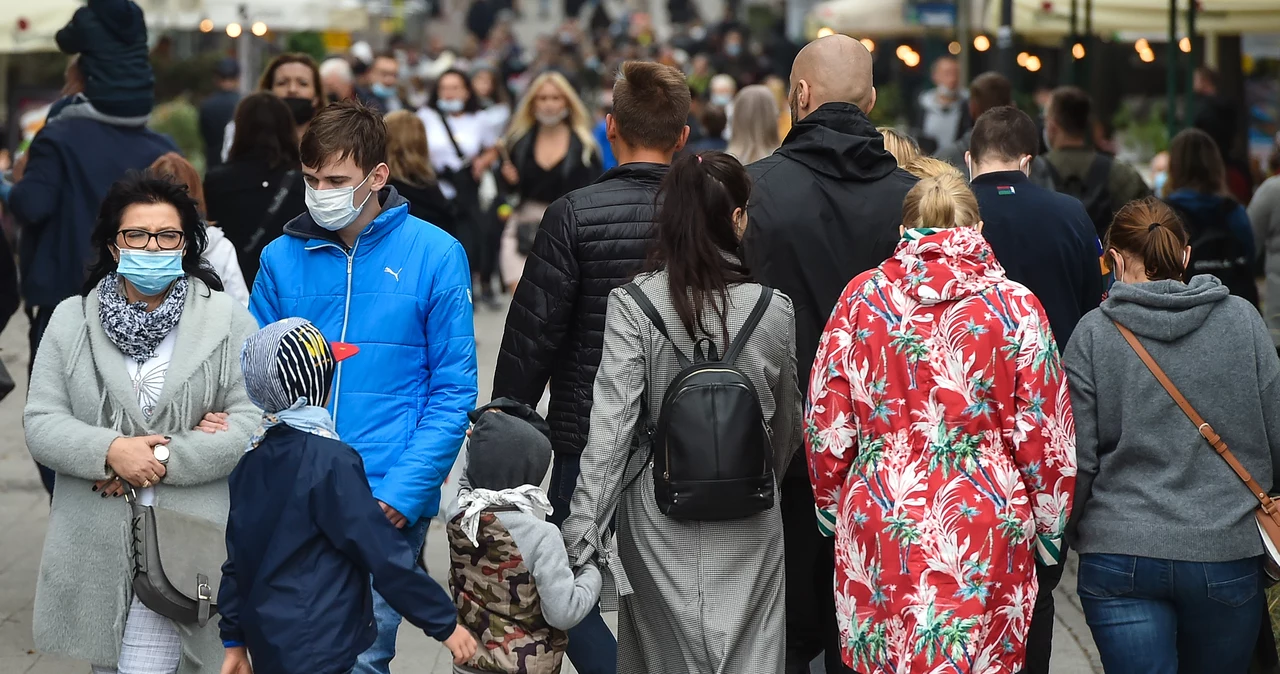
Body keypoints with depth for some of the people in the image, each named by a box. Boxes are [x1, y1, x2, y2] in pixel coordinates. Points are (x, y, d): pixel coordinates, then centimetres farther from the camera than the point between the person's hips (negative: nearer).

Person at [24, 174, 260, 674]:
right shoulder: (72, 320, 9)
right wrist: (112, 452, -15)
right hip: (96, 550, 3)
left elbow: (251, 425, -6)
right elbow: (41, 425, 3)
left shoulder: (227, 322, 2)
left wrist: (160, 459, -14)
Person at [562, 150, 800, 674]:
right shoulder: (772, 308, -5)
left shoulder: (632, 305, -11)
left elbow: (612, 424, -14)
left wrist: (583, 527, -10)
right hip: (749, 519, 0)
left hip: (659, 512, 0)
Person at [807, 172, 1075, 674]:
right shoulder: (1014, 305, -2)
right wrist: (1050, 527, 10)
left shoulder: (861, 297, 2)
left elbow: (826, 421, 4)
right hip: (985, 533, -2)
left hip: (876, 524, 2)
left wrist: (833, 506, 18)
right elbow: (1042, 433, -2)